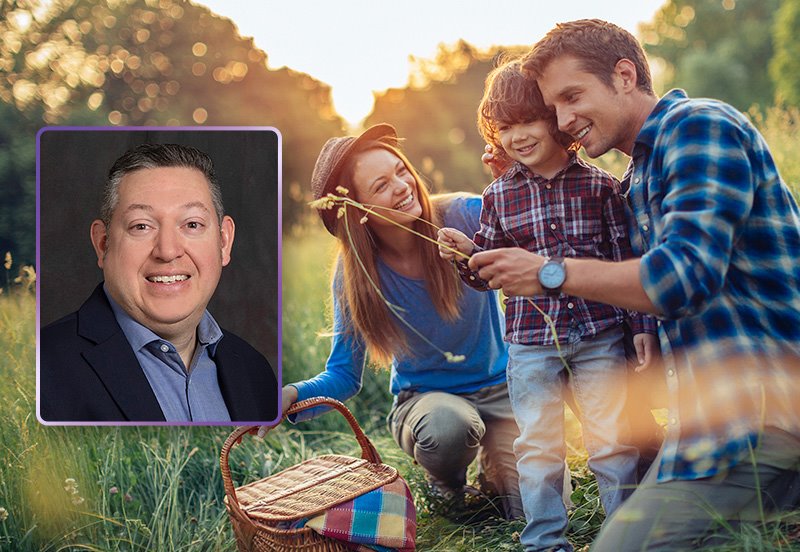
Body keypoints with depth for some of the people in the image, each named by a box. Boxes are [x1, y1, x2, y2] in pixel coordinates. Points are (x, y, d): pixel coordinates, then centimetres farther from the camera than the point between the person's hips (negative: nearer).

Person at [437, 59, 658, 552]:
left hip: (600, 334, -1)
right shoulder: (499, 195, 5)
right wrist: (467, 254, -10)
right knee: (537, 447, 8)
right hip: (531, 340, 2)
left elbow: (628, 261, 3)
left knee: (614, 442, 3)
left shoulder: (600, 185, 0)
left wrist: (644, 326, 0)